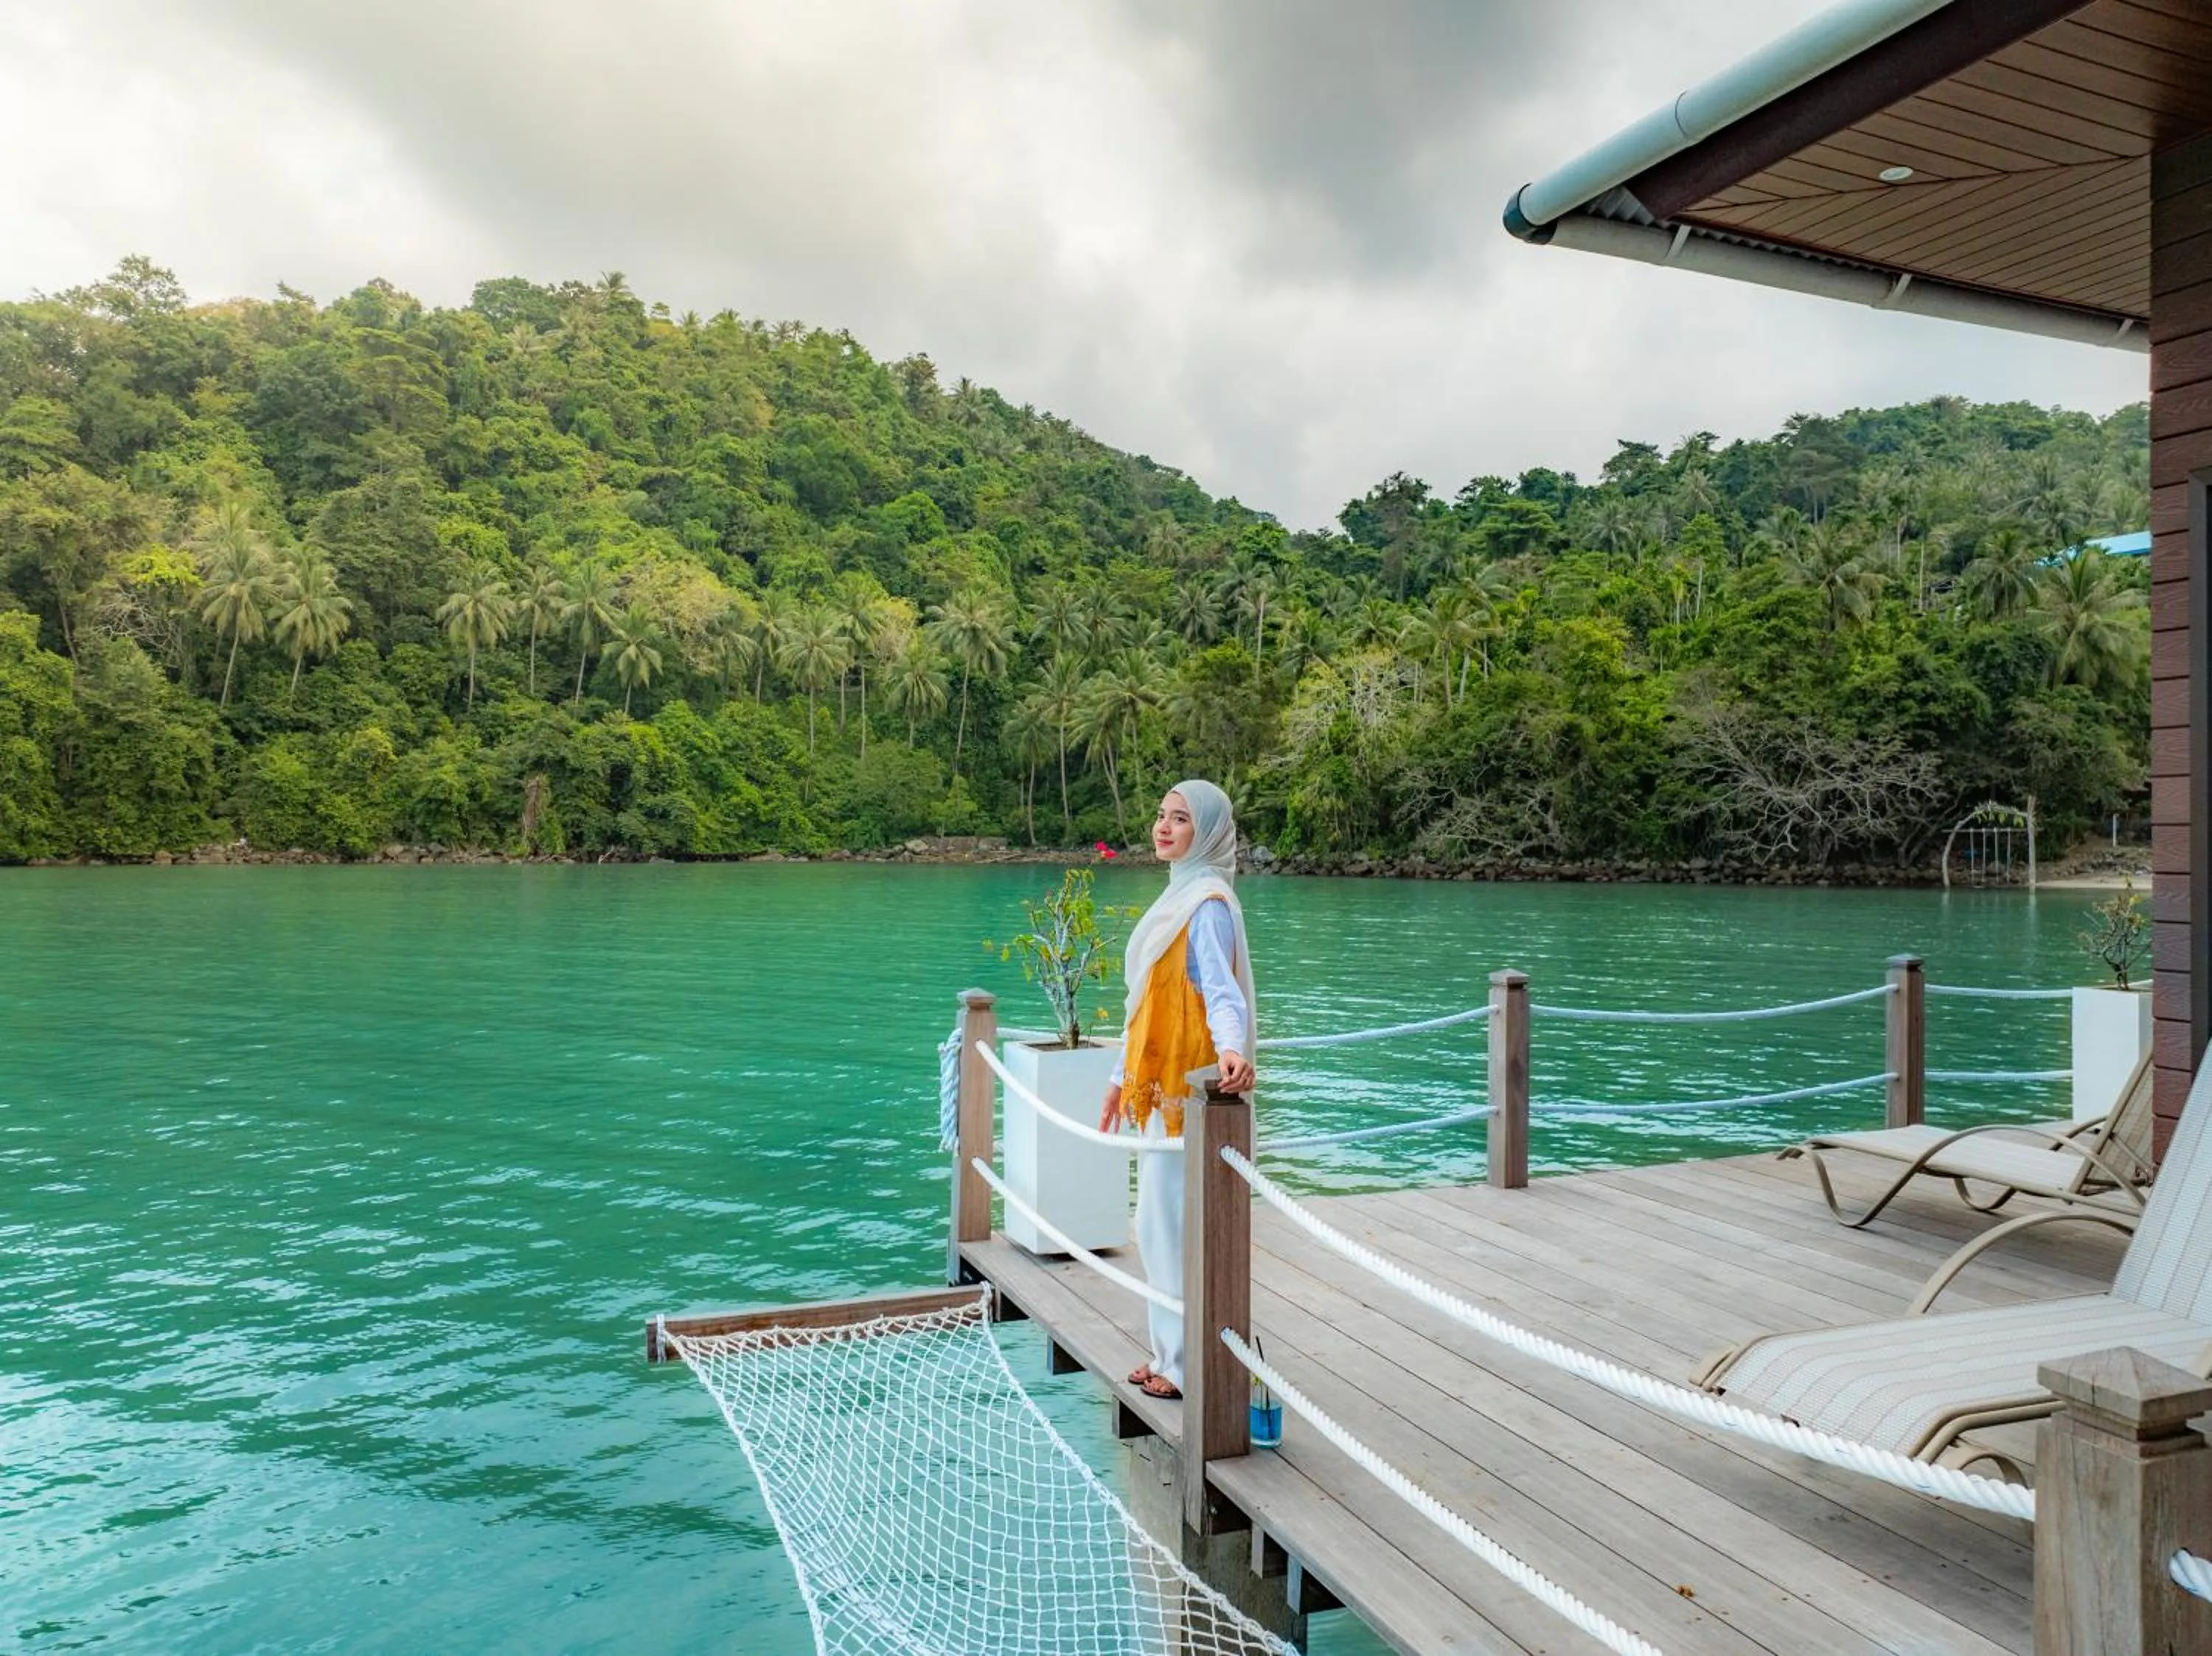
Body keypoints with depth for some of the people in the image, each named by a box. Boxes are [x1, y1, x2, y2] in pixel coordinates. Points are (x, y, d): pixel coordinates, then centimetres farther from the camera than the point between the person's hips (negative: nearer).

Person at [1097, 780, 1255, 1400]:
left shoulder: (1208, 904, -14)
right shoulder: (1178, 895, 15)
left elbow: (1222, 990, -26)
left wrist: (1231, 1048, -45)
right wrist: (1124, 1077, 24)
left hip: (1185, 1089, -10)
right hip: (1158, 1087, 10)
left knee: (1174, 1225, -2)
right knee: (1159, 1225, 15)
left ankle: (1191, 1367, 10)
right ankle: (1171, 1355, 26)